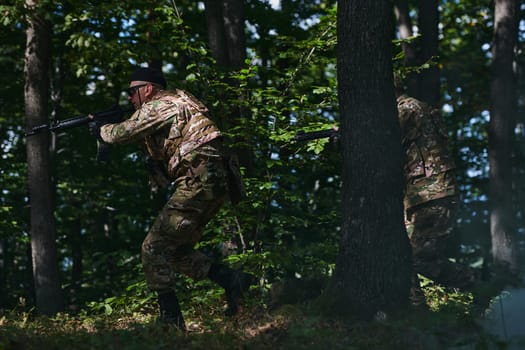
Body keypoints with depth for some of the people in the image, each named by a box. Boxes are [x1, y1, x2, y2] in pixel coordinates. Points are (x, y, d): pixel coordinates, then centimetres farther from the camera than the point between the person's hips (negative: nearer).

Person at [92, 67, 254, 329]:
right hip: (214, 186, 10)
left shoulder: (158, 106, -4)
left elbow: (123, 134, -4)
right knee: (176, 250, 16)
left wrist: (102, 129, 18)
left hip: (197, 183, -10)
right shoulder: (174, 104, 25)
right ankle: (231, 280, 7)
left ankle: (171, 320, -7)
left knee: (154, 248, -6)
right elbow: (141, 137, 34)